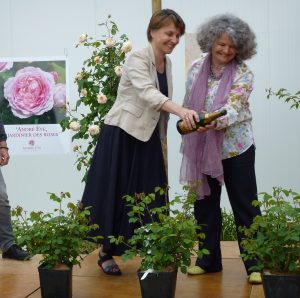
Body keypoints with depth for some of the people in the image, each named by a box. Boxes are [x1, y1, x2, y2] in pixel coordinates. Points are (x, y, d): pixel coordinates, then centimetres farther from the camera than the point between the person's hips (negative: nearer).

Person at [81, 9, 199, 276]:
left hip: (148, 138, 7)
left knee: (150, 198, 4)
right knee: (115, 195, 1)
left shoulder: (167, 63, 7)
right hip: (122, 135, -7)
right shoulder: (137, 60, -17)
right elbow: (148, 93, -36)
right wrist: (181, 110, -51)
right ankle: (106, 252, 17)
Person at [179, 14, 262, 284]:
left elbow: (233, 108, -23)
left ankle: (255, 264, 11)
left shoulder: (242, 73, -10)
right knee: (205, 204, 12)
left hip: (236, 148, -4)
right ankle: (208, 260, 26)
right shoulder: (196, 68, 2)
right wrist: (189, 133, 11)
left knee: (245, 206, 1)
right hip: (203, 148, 4)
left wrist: (214, 122, -42)